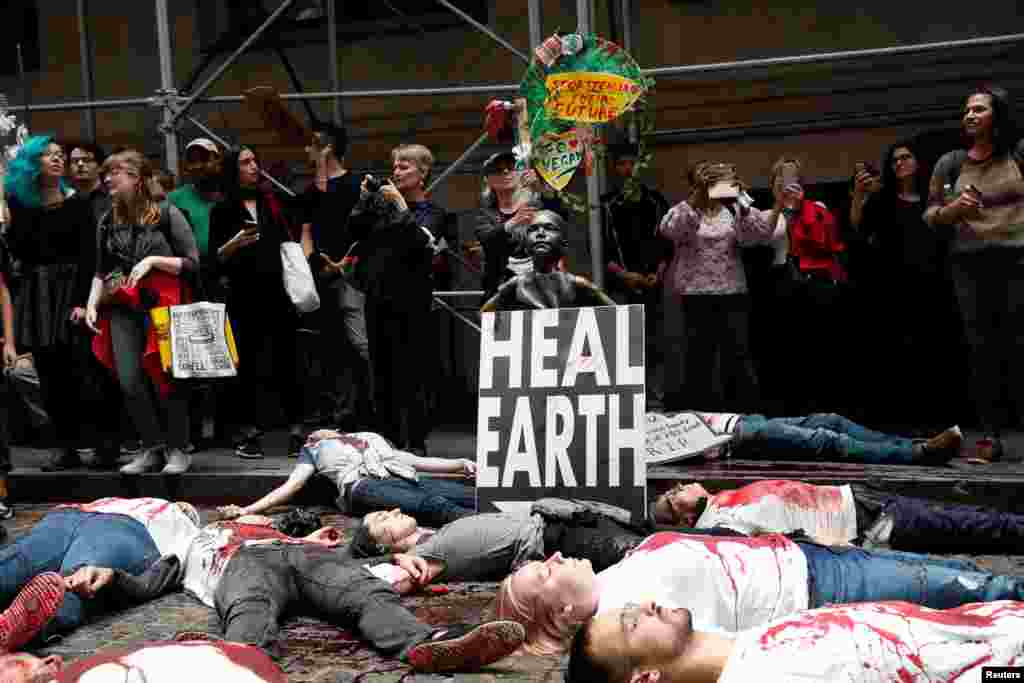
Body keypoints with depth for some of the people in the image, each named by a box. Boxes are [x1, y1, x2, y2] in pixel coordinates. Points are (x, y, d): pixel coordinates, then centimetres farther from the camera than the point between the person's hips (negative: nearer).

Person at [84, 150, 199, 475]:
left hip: (161, 304, -4)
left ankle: (177, 450, 11)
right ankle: (152, 449, 11)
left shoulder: (167, 214, -2)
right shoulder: (108, 221, 12)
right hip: (122, 308, 4)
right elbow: (101, 271, 18)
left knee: (165, 377, -3)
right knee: (129, 381, -4)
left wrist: (153, 259, -14)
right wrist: (92, 303, 4)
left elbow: (192, 263, -3)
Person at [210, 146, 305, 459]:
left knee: (286, 360, 2)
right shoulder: (223, 210, 3)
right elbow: (216, 257, 0)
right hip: (244, 296, -2)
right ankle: (251, 433, 7)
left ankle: (296, 430, 4)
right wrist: (234, 243, -18)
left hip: (279, 292, 2)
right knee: (249, 364, 1)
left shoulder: (271, 202, 13)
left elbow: (288, 242, 20)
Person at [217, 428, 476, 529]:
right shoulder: (313, 450, 36)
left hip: (408, 479, 5)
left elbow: (417, 461, 34)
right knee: (433, 505, -38)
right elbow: (291, 485, 21)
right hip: (364, 485, -5)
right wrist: (247, 510, 5)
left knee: (473, 496, -27)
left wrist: (460, 464, 21)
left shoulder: (372, 437, 43)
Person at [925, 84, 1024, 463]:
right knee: (983, 349, 3)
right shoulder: (949, 163, 9)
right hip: (971, 265, 2)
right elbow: (929, 216, 10)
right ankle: (991, 434, 6)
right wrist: (952, 209, -9)